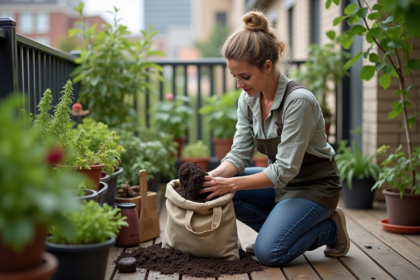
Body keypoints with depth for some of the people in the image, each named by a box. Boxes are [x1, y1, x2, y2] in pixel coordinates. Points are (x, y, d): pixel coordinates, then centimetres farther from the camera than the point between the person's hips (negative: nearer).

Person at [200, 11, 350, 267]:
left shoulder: (299, 101, -28)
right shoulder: (248, 100, -5)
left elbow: (285, 170, -28)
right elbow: (240, 153, -6)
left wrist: (231, 184, -30)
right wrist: (213, 176, -24)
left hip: (313, 186, -7)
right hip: (281, 181, 7)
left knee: (268, 253, -22)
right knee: (218, 190, -12)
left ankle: (331, 229, 4)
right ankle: (278, 229, 5)